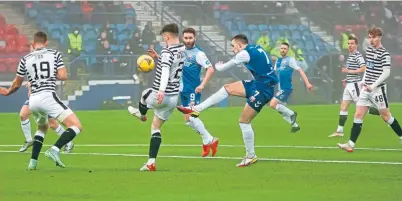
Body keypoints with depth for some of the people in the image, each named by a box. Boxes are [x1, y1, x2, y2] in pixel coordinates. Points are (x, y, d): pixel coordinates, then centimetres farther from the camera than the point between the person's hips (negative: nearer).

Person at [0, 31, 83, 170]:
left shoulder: (25, 59, 14)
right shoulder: (55, 54, 6)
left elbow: (17, 84, 22)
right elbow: (63, 76, 0)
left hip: (33, 100, 5)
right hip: (48, 96, -5)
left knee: (42, 127, 33)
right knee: (76, 126, -7)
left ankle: (33, 161, 23)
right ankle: (54, 150, -27)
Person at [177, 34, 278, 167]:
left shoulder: (245, 53, -13)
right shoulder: (256, 49, 11)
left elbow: (222, 68, -2)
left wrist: (217, 66, 22)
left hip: (262, 89, -9)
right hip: (260, 83, 9)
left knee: (244, 121, -3)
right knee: (227, 88, 9)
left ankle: (251, 156, 6)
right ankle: (196, 109, 9)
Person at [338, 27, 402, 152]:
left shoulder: (384, 54, -12)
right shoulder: (368, 50, 11)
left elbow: (386, 73, -16)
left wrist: (374, 85, -20)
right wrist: (363, 81, 11)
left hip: (378, 89, -7)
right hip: (366, 89, 7)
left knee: (385, 116, 3)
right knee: (358, 115, -1)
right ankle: (351, 144, -3)